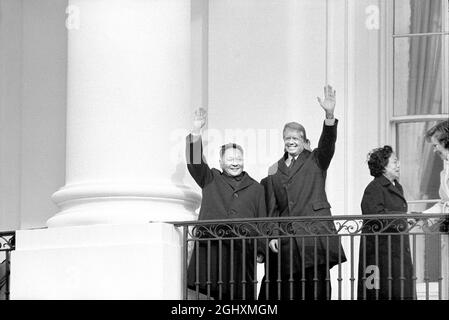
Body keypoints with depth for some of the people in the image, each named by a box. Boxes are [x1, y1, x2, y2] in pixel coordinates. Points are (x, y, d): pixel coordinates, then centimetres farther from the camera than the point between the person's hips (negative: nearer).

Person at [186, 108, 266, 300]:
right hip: (209, 247, -1)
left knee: (239, 295, -6)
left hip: (241, 251, 1)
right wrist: (196, 131, -10)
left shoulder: (256, 188, 19)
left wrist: (260, 251, 5)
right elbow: (195, 162, 2)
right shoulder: (211, 180, 17)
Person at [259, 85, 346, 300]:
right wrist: (272, 235, 2)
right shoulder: (274, 171, 18)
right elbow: (272, 207, 15)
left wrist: (329, 115, -26)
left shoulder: (315, 161, 10)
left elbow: (328, 144, -9)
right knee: (287, 290, -3)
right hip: (286, 240, 3)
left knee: (317, 288, -7)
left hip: (315, 234, -3)